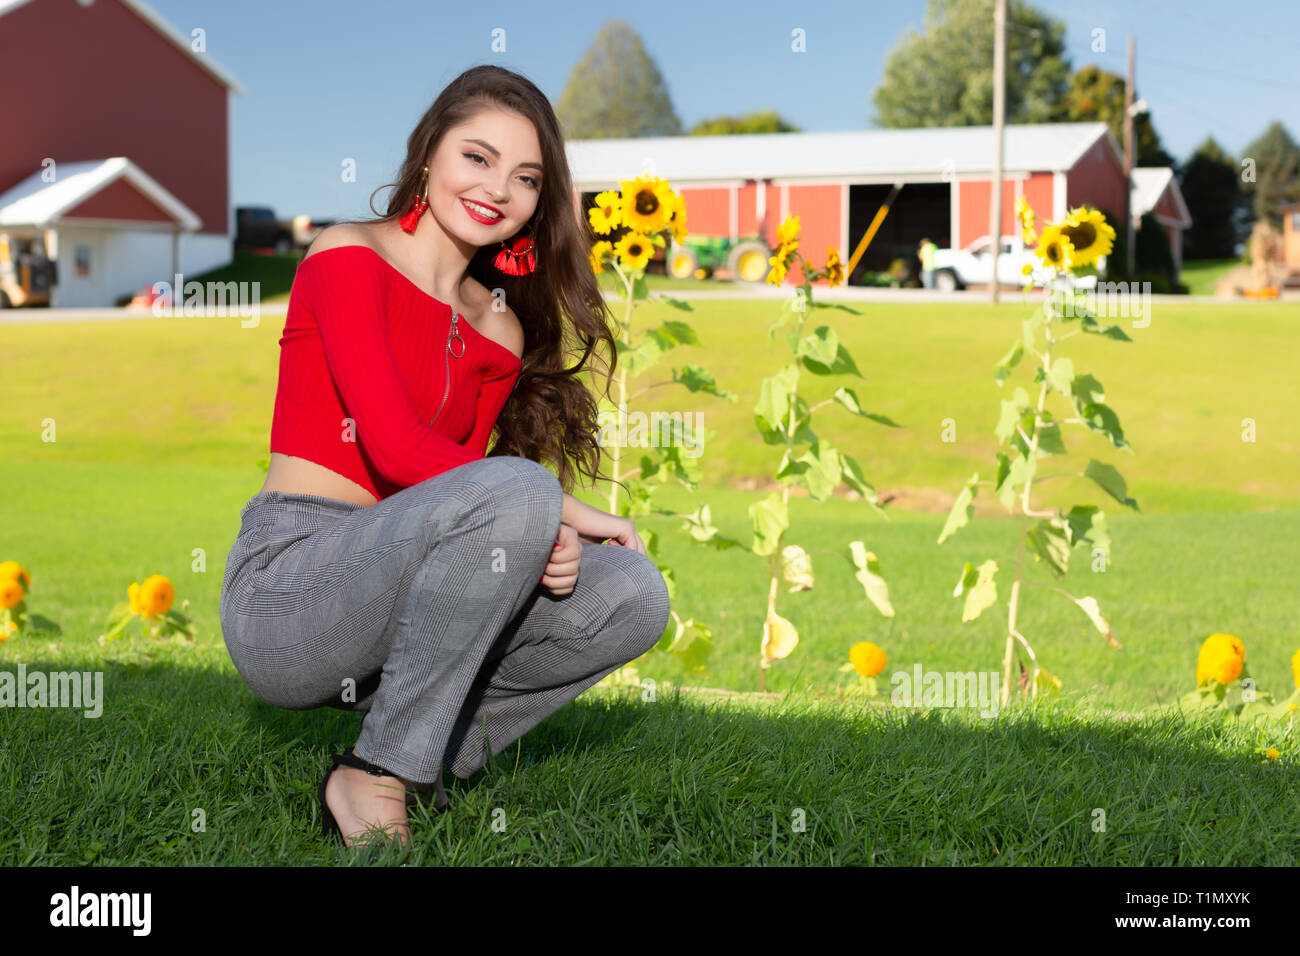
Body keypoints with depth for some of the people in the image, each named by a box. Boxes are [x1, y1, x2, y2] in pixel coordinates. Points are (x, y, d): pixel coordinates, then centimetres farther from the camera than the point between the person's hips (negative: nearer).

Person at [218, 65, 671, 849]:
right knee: (512, 490, -31)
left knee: (633, 595, -9)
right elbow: (397, 447, -17)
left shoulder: (500, 331, 14)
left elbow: (461, 484, 7)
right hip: (285, 592, -7)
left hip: (380, 589, 7)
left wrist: (547, 542, -15)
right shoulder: (349, 256, -5)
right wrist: (558, 508, -14)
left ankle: (418, 760, -1)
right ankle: (374, 778, -19)